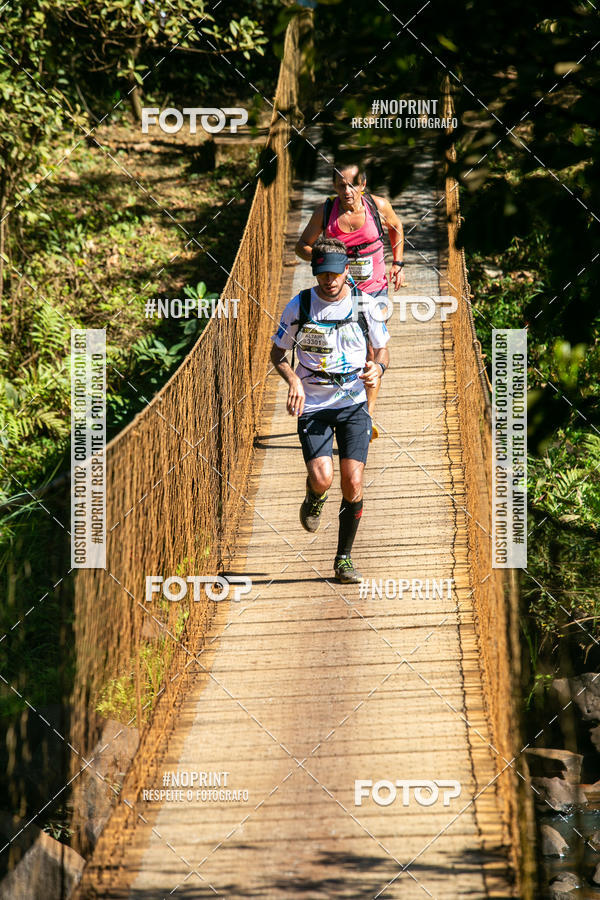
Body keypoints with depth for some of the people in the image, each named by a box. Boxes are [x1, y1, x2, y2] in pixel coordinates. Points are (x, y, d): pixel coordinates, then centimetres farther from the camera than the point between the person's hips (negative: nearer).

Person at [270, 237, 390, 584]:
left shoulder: (364, 304, -4)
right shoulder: (300, 305, -6)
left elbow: (383, 349, 9)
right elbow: (277, 352, 4)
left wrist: (378, 368, -15)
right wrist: (293, 380, -16)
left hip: (354, 403, 1)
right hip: (313, 405, -1)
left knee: (353, 483, -9)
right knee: (322, 478, -19)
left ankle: (344, 558, 8)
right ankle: (314, 500, 20)